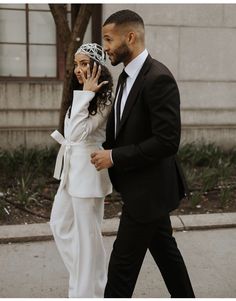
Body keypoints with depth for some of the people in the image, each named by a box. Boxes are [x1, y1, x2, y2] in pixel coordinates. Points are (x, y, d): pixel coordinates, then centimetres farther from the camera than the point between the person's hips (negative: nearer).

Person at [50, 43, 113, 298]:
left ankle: (88, 290, 21)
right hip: (72, 169, 10)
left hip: (87, 171, -10)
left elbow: (78, 133, -25)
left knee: (87, 234, 2)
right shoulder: (82, 95, 12)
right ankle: (82, 277, 35)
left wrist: (85, 93, -24)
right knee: (59, 224, 20)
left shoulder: (104, 99, -16)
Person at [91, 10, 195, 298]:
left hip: (149, 189, -9)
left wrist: (115, 157, -21)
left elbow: (167, 141, -26)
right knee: (164, 249, 22)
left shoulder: (158, 78, -21)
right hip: (143, 186, 9)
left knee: (122, 263, 3)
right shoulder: (127, 76, 8)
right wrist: (106, 150, 3)